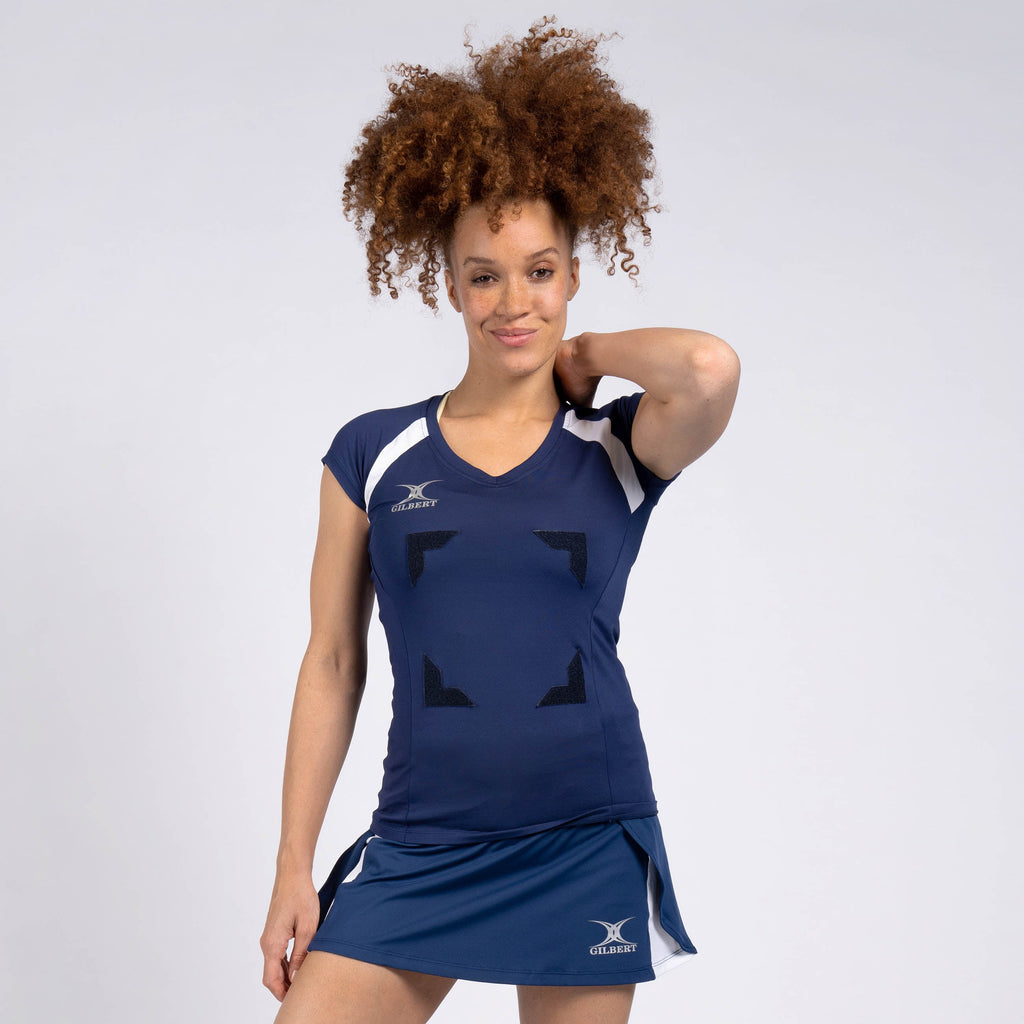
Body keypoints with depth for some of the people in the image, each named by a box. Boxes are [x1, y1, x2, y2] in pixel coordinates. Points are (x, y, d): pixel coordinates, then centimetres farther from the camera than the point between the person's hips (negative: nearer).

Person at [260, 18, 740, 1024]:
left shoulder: (619, 447, 0)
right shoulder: (372, 454, 3)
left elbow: (711, 369, -23)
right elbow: (332, 665, 5)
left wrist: (584, 355, -3)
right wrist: (294, 868, 4)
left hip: (588, 842, 0)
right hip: (421, 843, 1)